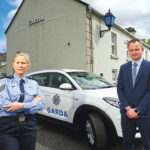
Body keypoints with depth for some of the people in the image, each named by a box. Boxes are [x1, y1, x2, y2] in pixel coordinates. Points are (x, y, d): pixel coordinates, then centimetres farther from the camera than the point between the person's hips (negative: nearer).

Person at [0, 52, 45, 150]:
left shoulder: (33, 83, 8)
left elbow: (41, 103, -3)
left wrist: (22, 106, -19)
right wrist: (32, 103, -13)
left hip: (29, 125, 3)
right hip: (8, 125, -2)